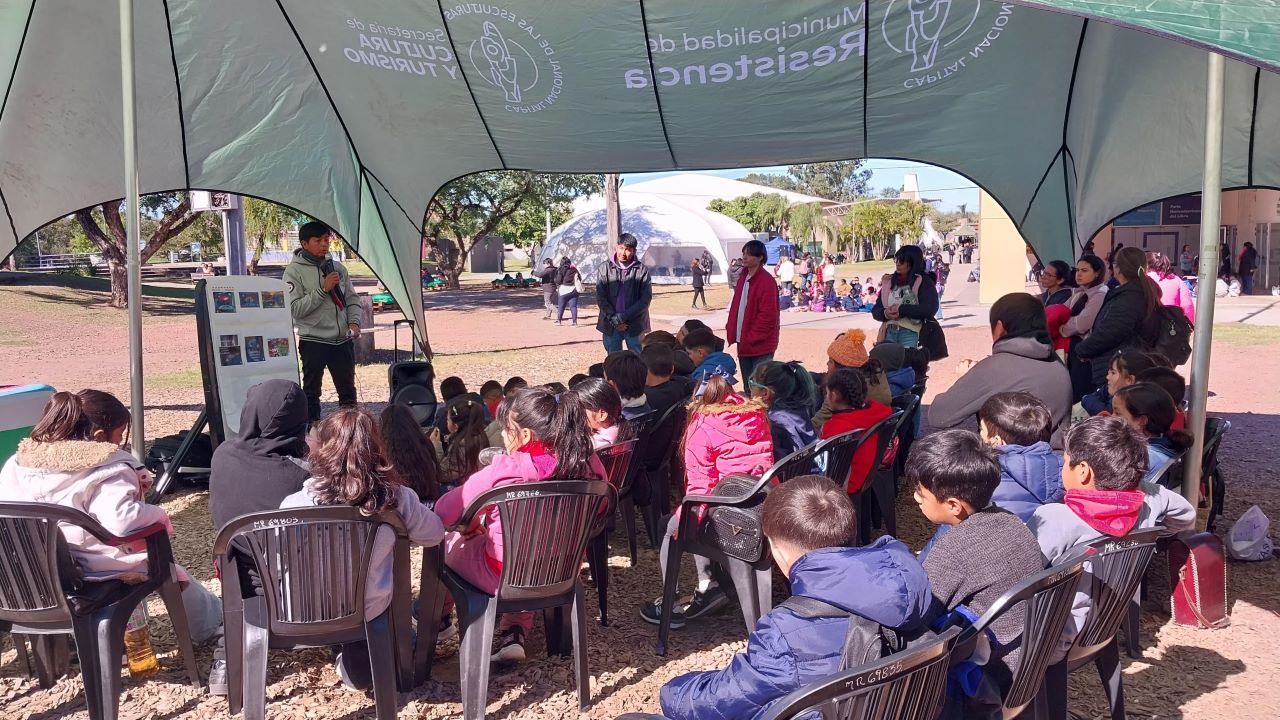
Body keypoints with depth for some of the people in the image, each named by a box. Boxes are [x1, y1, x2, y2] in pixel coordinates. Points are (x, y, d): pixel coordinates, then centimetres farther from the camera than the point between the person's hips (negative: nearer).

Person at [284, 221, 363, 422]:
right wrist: (323, 289, -18)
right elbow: (295, 308, -14)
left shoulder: (337, 267, 8)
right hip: (313, 342, -4)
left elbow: (352, 299, 15)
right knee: (311, 392, 5)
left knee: (347, 390, 14)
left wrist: (354, 321, -2)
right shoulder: (294, 271, -6)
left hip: (343, 340, 5)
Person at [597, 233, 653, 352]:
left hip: (634, 325, -2)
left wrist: (623, 317, -14)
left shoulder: (642, 270, -4)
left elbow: (646, 298, -8)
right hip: (611, 324, 2)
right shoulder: (606, 268, 0)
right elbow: (600, 296, -3)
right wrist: (614, 319, -12)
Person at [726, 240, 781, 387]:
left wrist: (751, 339, -17)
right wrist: (732, 332, 7)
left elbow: (767, 315, -19)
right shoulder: (743, 278, 11)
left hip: (760, 346, -8)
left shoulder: (766, 281, -14)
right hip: (744, 343, 8)